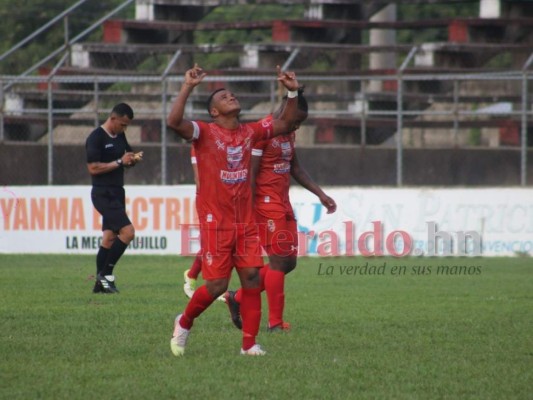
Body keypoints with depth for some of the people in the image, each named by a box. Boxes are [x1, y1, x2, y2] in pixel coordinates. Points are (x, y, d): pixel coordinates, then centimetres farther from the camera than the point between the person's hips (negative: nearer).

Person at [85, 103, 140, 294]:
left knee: (109, 237, 8)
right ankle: (106, 273, -10)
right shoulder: (96, 138, -12)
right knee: (127, 231, -18)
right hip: (103, 194, -9)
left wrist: (133, 159, 1)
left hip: (117, 193, 9)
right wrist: (120, 162, -20)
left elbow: (127, 156, 25)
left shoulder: (120, 137, 13)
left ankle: (100, 283, 12)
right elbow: (93, 168, -18)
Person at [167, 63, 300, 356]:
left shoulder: (249, 132, 11)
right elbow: (174, 121, -25)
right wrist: (188, 87, -27)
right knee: (217, 284, -5)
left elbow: (284, 124, 22)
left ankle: (249, 343, 2)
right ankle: (184, 322, 22)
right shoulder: (205, 132, -7)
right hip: (215, 221, -5)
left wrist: (292, 93, 11)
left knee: (251, 276, -4)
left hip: (245, 221, 5)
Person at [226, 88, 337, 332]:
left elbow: (295, 168, 24)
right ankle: (275, 323, 0)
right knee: (279, 260, -8)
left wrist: (321, 195, 20)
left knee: (289, 262, 9)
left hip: (283, 204, 9)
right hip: (266, 203, -9)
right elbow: (250, 174, -17)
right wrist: (248, 213, -19)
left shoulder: (288, 132, 14)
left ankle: (238, 298, 19)